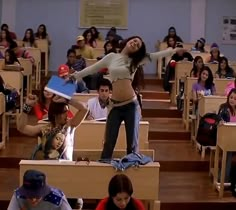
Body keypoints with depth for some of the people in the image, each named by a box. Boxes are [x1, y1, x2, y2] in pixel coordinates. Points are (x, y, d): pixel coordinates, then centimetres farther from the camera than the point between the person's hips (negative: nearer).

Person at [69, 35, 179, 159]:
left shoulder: (136, 60, 7)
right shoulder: (111, 57, 7)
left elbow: (156, 55, 2)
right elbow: (92, 69, 13)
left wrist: (175, 49, -3)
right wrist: (74, 76, 13)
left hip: (131, 105, 0)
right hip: (115, 106, 0)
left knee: (132, 144, 5)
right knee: (109, 144, 3)